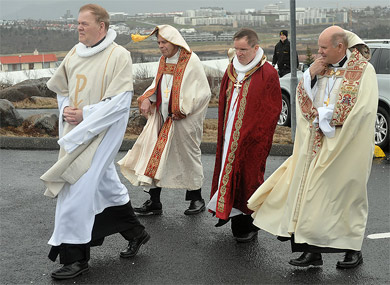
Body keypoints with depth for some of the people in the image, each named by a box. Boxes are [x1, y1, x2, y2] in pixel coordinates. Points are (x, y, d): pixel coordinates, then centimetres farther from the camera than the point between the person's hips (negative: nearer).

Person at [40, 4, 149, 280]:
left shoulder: (118, 56, -13)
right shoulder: (75, 53, 6)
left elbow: (120, 102, -17)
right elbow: (61, 88, 18)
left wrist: (84, 114, -18)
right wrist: (66, 109, -1)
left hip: (102, 133, -7)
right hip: (77, 130, 7)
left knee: (78, 190, -11)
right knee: (106, 184, 18)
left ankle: (75, 256, 1)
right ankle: (136, 233, 37)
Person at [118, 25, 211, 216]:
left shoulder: (191, 61, -12)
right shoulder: (163, 60, 9)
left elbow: (203, 92, -13)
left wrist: (182, 110, -17)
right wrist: (147, 99, -1)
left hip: (184, 121, -6)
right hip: (162, 118, 6)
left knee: (188, 157, 6)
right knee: (155, 157, 3)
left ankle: (196, 199, 24)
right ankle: (154, 203, 10)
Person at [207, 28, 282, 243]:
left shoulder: (267, 74, -9)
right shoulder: (231, 70, 11)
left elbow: (272, 110, -7)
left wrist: (257, 135, -9)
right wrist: (223, 132, 13)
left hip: (251, 140, -6)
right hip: (229, 137, 6)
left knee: (248, 178, -1)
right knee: (229, 173, 7)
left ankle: (250, 226, 11)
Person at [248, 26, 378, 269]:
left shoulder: (363, 70, -7)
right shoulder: (321, 67, 11)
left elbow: (361, 109, -16)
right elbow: (303, 99, 14)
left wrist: (322, 115, -10)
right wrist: (310, 75, -4)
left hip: (345, 146, -5)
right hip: (316, 145, 6)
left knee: (346, 195, 1)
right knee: (312, 193, 2)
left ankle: (354, 249, 15)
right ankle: (313, 250, 8)